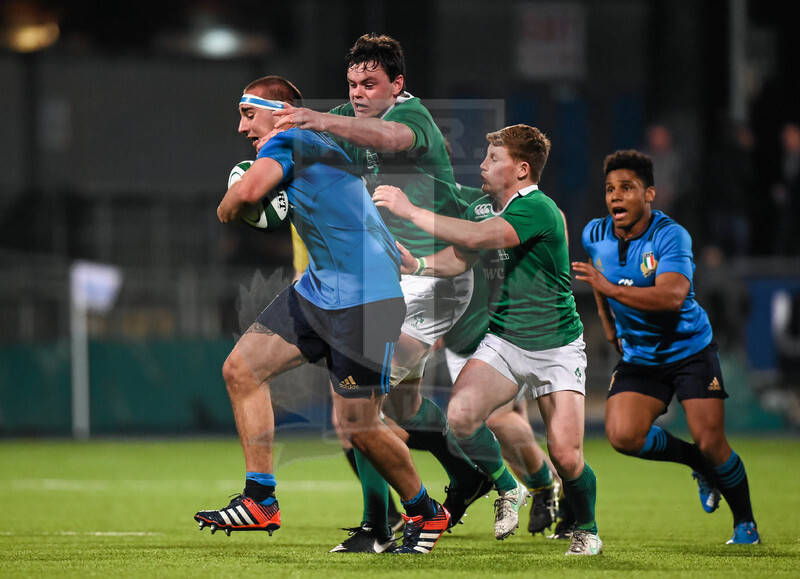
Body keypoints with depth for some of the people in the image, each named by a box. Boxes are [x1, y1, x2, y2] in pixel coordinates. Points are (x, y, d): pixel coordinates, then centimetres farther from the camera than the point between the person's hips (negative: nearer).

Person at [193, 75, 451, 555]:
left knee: (359, 426, -7)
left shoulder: (286, 141, -9)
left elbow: (247, 192, -25)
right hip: (319, 288, 10)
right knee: (241, 369, 2)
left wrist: (225, 212, -5)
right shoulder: (315, 147, 18)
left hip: (366, 295, -10)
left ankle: (427, 514, 15)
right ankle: (260, 502, 3)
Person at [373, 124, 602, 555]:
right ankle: (507, 489, 6)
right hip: (502, 341, 6)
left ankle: (586, 529, 18)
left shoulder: (538, 210, -22)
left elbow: (477, 237, -34)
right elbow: (459, 257, 16)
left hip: (556, 348, -6)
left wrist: (411, 211, -30)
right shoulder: (482, 207, 4)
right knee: (460, 415, -21)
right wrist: (419, 264, -6)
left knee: (565, 455, -12)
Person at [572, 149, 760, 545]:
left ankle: (745, 523, 16)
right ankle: (699, 465, 10)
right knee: (622, 435, -18)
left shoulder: (671, 236, -21)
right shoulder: (594, 237, -3)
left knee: (711, 443, -9)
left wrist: (611, 289, -43)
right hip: (638, 358, 4)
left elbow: (672, 296, -37)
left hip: (690, 350, -4)